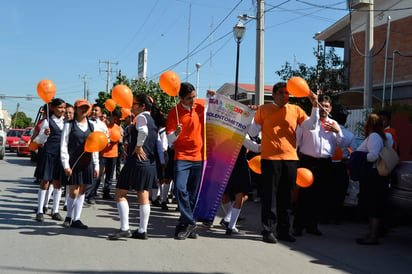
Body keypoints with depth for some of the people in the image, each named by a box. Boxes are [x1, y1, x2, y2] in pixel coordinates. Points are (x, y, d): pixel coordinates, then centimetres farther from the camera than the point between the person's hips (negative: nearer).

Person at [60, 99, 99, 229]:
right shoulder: (69, 125, -1)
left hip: (87, 162, 5)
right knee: (74, 192, -6)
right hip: (73, 162, -5)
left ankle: (76, 219, 15)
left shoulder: (91, 126, 13)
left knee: (82, 191, 7)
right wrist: (66, 165, -11)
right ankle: (68, 217, 16)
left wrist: (96, 165, 10)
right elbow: (63, 145, -3)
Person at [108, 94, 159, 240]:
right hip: (150, 163, 9)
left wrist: (138, 146, -19)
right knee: (144, 196, 10)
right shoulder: (152, 120, 18)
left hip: (137, 161, -9)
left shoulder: (142, 117, -9)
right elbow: (157, 143, 19)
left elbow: (143, 131, -30)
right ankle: (142, 231, 11)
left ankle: (124, 228, -6)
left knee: (120, 193, 0)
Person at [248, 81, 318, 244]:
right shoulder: (263, 110, 7)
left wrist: (315, 106, -5)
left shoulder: (295, 110, 11)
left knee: (286, 197, 9)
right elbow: (253, 133, 7)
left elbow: (310, 125, 2)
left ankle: (283, 230, 18)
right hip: (270, 158, -3)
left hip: (290, 158, 3)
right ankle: (268, 231, 3)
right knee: (270, 196, -3)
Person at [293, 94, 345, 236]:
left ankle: (312, 225, 19)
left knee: (322, 195, 6)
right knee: (304, 194, -5)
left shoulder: (334, 124, 15)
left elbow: (341, 144, 14)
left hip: (325, 164, 4)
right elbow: (296, 140, 3)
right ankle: (298, 226, 3)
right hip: (308, 161, -4)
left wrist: (338, 131, -2)